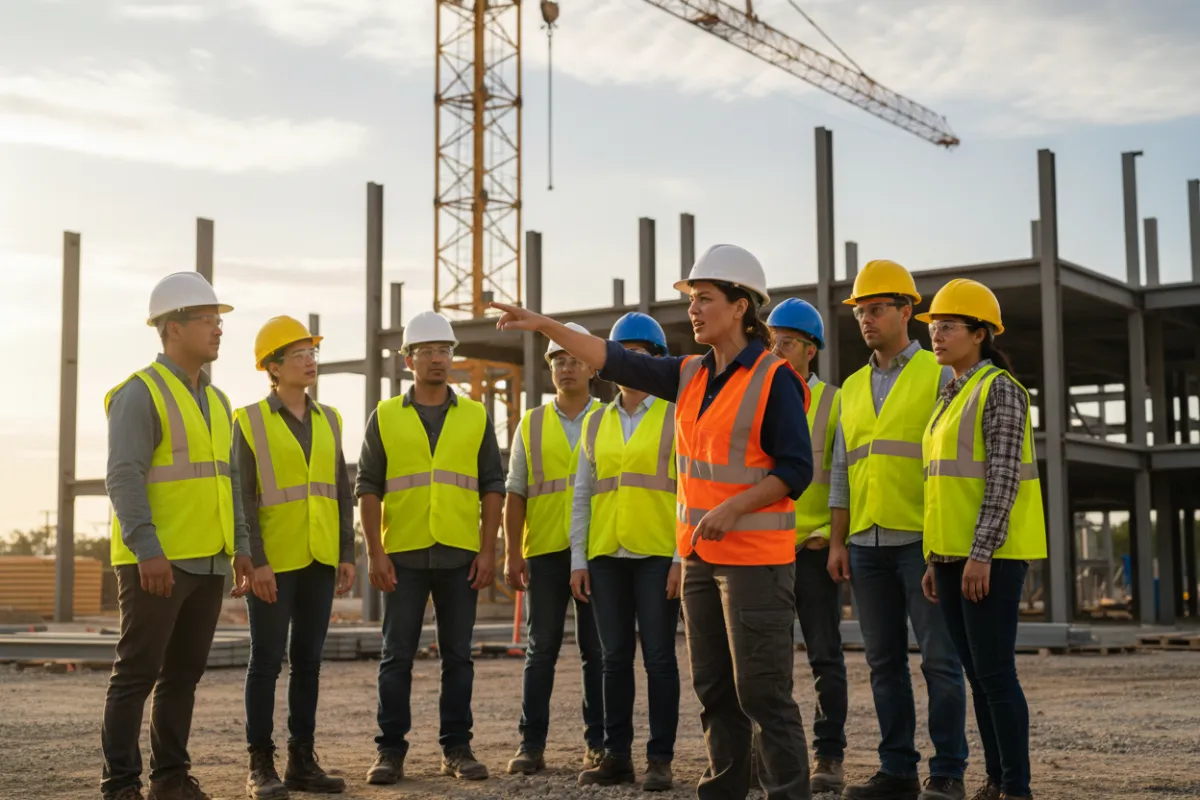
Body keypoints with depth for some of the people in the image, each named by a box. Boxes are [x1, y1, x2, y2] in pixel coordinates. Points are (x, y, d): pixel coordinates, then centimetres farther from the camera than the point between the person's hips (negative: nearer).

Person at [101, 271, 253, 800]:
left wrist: (240, 548, 14)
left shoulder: (216, 401, 17)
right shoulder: (141, 393, -8)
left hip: (207, 562, 8)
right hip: (156, 562, -7)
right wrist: (147, 550, -24)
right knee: (137, 672, -3)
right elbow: (124, 478, -17)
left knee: (184, 672, 11)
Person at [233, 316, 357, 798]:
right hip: (272, 561, -5)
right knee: (267, 660, -1)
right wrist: (255, 560, -15)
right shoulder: (249, 420, -3)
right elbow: (242, 498, -8)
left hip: (319, 560, 5)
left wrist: (347, 554, 4)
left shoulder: (328, 420, 11)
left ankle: (301, 761, 15)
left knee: (307, 660, 8)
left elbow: (342, 491, 12)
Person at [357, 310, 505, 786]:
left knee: (457, 655, 5)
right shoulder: (385, 417, 5)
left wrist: (488, 549, -2)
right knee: (397, 656, 2)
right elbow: (368, 489, 3)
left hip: (460, 556, 1)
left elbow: (492, 487, 7)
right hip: (403, 555, -1)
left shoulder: (476, 417, 8)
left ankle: (456, 748, 13)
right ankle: (390, 750, 9)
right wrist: (375, 553, -5)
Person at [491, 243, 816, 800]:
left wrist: (732, 508, -23)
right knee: (713, 689, 13)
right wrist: (544, 326, 4)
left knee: (762, 692, -7)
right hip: (701, 555, 8)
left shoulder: (773, 380, -10)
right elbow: (617, 362, 9)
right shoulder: (691, 375, 11)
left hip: (755, 559, -8)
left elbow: (795, 469, -14)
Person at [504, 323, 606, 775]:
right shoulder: (531, 425, 9)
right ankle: (531, 745, 6)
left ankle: (596, 743, 12)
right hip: (545, 551, 1)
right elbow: (515, 493, 6)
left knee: (595, 650, 4)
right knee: (541, 649, 2)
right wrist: (512, 554, -2)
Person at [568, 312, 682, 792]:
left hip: (657, 556, -4)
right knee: (615, 658, 6)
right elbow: (583, 495, 12)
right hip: (606, 557, 4)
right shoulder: (596, 423, 12)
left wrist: (683, 559, -12)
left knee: (659, 658, -2)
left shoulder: (676, 417, 0)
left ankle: (660, 760, 5)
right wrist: (578, 560, 5)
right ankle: (617, 756, 13)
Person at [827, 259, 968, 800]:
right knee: (884, 662, 7)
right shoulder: (853, 387, 17)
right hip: (867, 545, 6)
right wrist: (837, 542, 10)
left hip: (923, 541, -5)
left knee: (939, 659, -4)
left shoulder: (939, 374, 1)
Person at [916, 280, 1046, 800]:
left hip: (991, 554, -9)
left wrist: (981, 554, -22)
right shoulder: (950, 399, 17)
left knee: (994, 672, -8)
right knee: (976, 673, 10)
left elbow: (1003, 478, -16)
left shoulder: (1000, 389, -9)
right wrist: (936, 559, 16)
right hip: (955, 554, 9)